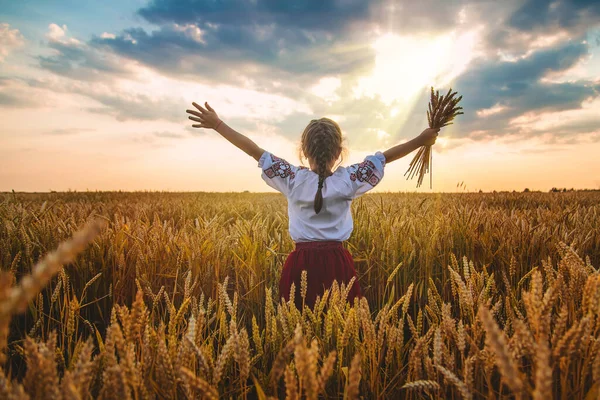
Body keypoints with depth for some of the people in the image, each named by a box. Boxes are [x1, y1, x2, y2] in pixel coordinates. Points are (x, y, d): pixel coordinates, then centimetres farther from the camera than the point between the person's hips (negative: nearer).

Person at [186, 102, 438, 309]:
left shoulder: (293, 180, -4)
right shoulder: (347, 181, -4)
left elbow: (255, 151, -1)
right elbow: (384, 157, 2)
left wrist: (217, 124, 3)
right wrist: (420, 140, 11)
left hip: (301, 263, 0)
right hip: (337, 263, 0)